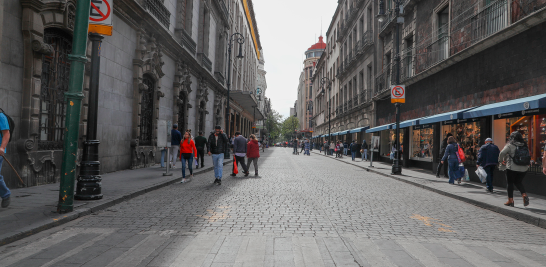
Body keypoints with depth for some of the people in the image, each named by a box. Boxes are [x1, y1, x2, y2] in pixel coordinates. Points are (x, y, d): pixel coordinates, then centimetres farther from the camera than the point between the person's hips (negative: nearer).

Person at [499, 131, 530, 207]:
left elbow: (502, 153, -16)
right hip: (523, 169, 5)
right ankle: (524, 195, -3)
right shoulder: (525, 146, 7)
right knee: (518, 182, 19)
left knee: (510, 183, 5)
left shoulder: (510, 145, -8)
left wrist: (501, 160, 1)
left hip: (512, 168, -5)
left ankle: (510, 200, 8)